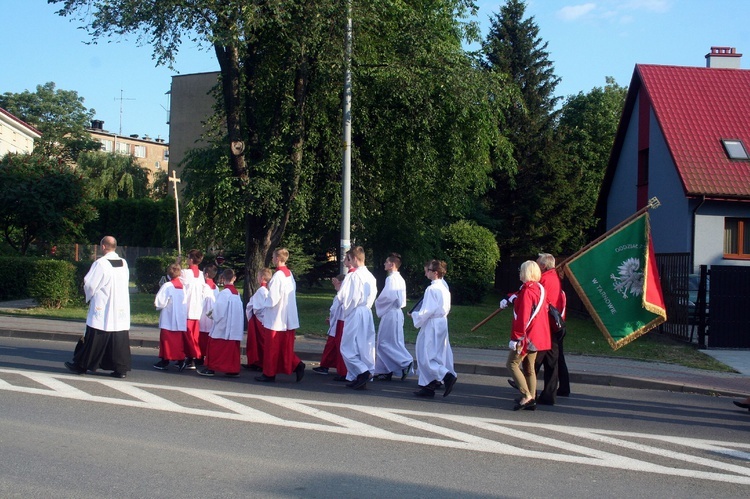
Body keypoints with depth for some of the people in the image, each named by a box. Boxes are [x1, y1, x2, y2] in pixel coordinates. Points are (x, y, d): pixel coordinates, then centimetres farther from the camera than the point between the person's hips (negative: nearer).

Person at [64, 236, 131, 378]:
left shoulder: (100, 263, -12)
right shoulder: (124, 263, 4)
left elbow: (89, 284, -9)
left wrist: (89, 297, 11)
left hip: (102, 309, -5)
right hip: (121, 310, 5)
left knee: (94, 338, 4)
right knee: (120, 338, 5)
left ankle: (81, 365, 15)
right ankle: (121, 368, 3)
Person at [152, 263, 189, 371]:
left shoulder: (167, 286, -13)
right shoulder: (183, 286, 2)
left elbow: (159, 302, -15)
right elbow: (185, 301, 6)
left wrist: (157, 306, 5)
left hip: (168, 319, -5)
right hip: (181, 319, 5)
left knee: (167, 340, 3)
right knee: (179, 340, 11)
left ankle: (165, 362, 8)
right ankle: (180, 360, 10)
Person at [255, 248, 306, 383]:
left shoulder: (278, 276, -18)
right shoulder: (289, 274, 8)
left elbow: (273, 299, -21)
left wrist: (265, 302, -1)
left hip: (276, 318, -8)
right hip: (288, 318, 8)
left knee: (271, 348, 4)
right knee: (285, 347, 13)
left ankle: (269, 374, 12)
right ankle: (297, 365, 0)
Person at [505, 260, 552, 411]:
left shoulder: (527, 291, -17)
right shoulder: (540, 289, 11)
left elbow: (522, 317, -22)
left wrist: (516, 338, -19)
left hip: (527, 336, -9)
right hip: (538, 336, 9)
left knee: (512, 363, -3)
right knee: (529, 367, 13)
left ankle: (526, 396, -8)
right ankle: (532, 399, 14)